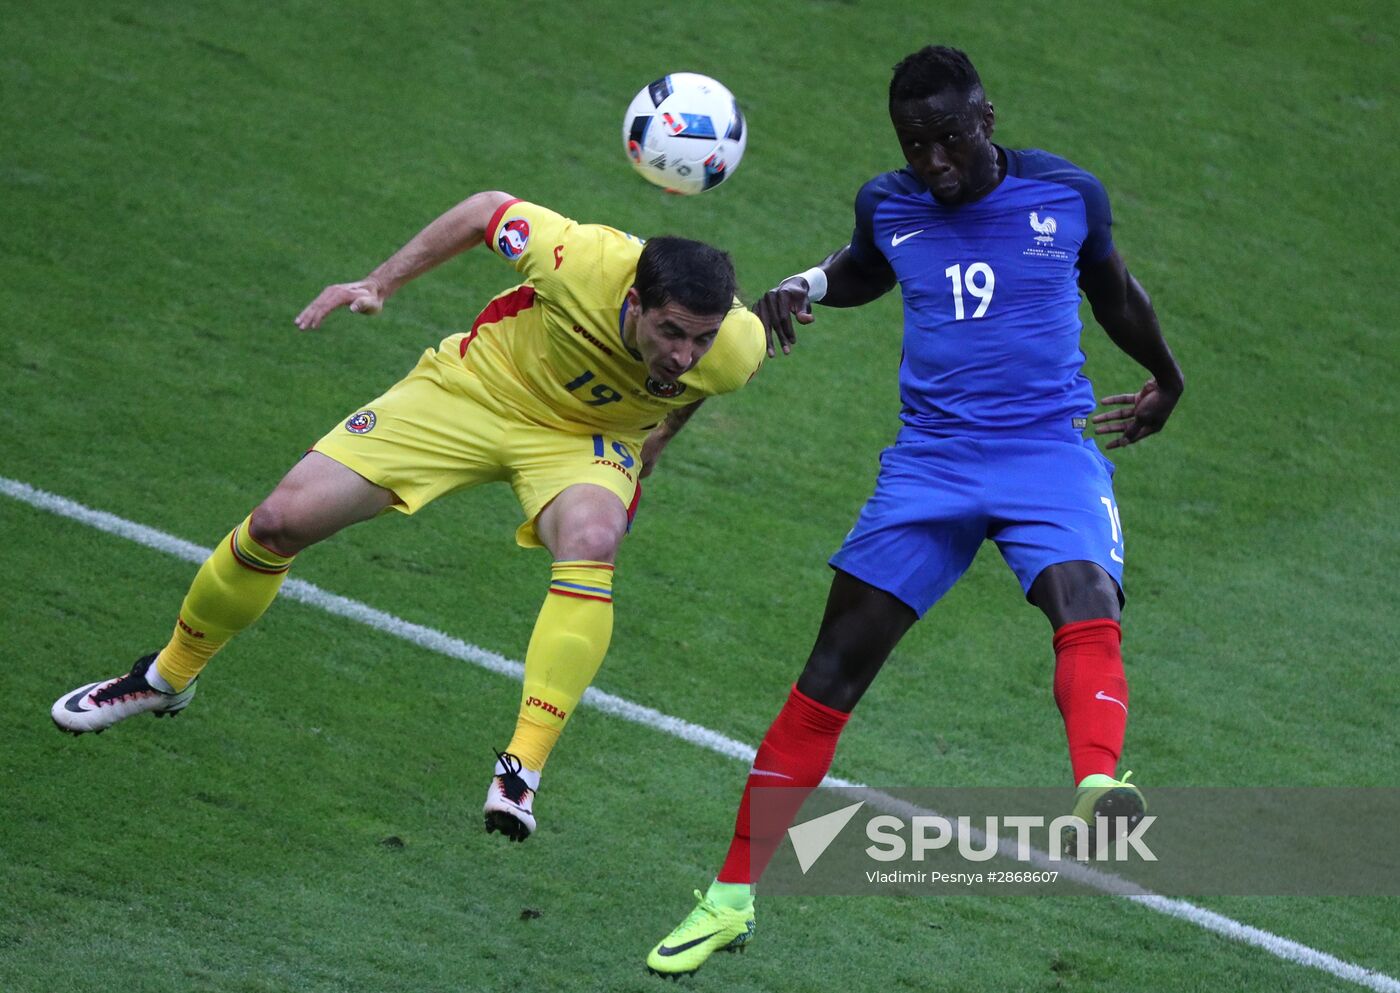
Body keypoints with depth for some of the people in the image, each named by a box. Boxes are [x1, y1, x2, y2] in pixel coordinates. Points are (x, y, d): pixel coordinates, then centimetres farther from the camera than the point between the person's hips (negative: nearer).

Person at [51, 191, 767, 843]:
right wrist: (380, 284, -11)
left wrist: (650, 451, 10)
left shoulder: (735, 348, -29)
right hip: (472, 388, 0)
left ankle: (523, 768, -34)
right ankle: (167, 678, 23)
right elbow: (488, 210, -13)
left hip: (585, 437, 0)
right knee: (279, 522, -4)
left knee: (591, 541, -37)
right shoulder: (580, 259, -37)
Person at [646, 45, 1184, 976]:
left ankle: (1098, 788, -58)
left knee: (1086, 603, -33)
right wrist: (803, 288, 6)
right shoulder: (888, 206, 4)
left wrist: (1166, 381, 35)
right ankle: (735, 895, 6)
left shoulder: (1067, 194, -1)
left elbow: (1113, 290, 19)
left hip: (1052, 453, -2)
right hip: (930, 462, 2)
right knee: (836, 664, -3)